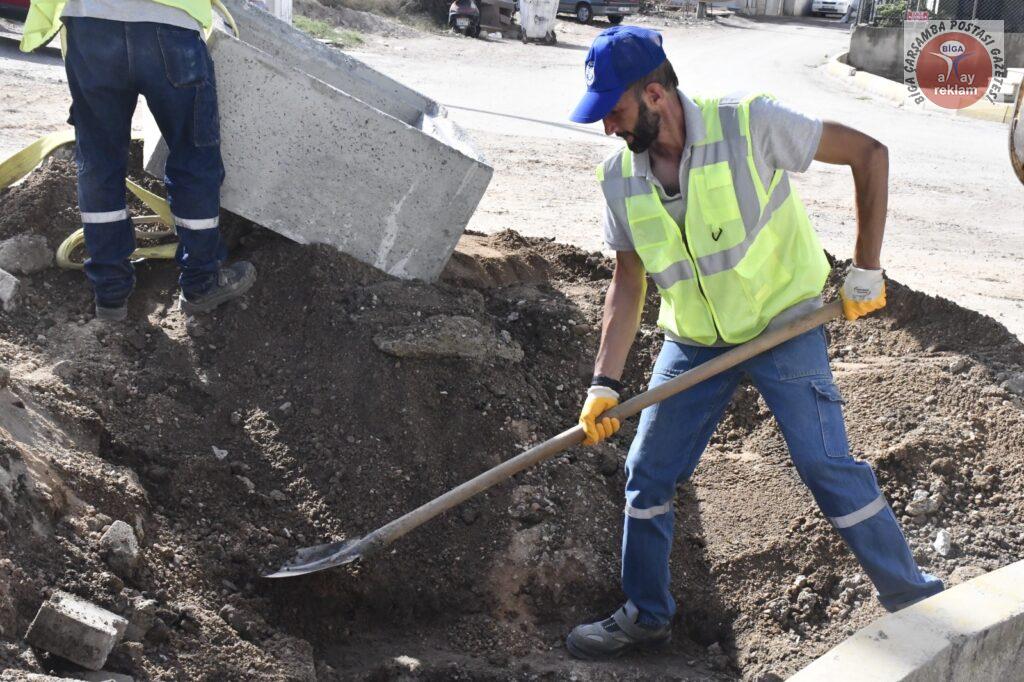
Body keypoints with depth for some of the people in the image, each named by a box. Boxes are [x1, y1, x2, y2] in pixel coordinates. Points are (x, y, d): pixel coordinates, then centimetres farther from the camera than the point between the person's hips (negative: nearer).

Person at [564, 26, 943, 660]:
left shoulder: (748, 124, -21)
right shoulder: (620, 178, -6)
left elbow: (869, 153, -14)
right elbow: (628, 286, 2)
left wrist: (866, 270, -15)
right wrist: (606, 383, -7)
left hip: (783, 323, -5)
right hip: (694, 342, 5)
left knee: (826, 464, -10)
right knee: (648, 476, 6)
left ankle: (914, 598, 8)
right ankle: (646, 615, 25)